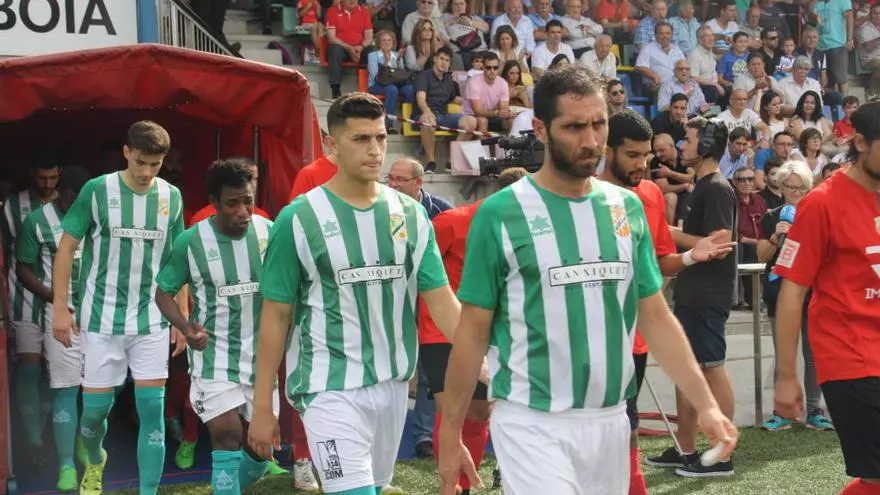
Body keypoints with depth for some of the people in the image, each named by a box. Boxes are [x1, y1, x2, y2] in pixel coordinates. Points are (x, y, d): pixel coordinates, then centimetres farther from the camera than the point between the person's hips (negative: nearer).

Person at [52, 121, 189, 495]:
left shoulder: (171, 197, 1)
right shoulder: (97, 191, -8)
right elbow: (67, 246, -2)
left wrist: (182, 316, 7)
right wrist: (59, 306, -7)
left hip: (152, 321, 2)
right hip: (102, 319, -2)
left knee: (153, 410, -2)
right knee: (95, 408, 7)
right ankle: (95, 460, 40)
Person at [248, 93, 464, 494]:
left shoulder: (411, 214, 2)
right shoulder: (299, 219, -8)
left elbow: (441, 300, 0)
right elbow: (276, 315, -4)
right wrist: (262, 406, -4)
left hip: (392, 385, 5)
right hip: (330, 389, -5)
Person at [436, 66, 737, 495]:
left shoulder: (628, 207, 5)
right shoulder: (499, 214, -8)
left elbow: (655, 317, 10)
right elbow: (472, 333, -4)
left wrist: (705, 403, 2)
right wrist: (450, 435, -3)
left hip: (610, 421, 5)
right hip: (532, 424, -4)